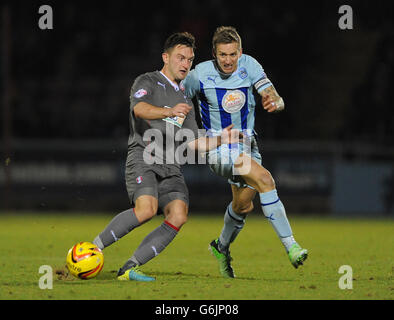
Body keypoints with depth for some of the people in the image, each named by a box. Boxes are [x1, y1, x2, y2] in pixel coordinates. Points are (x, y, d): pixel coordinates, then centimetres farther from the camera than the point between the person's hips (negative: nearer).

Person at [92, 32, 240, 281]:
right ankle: (93, 248, -14)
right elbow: (140, 108, -18)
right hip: (143, 159, -6)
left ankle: (129, 269, -17)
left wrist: (222, 139, 11)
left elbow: (194, 143, 26)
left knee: (179, 215, -20)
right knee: (146, 209, -30)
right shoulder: (147, 82, 6)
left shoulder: (184, 99, 28)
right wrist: (169, 112, -35)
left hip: (170, 168, 6)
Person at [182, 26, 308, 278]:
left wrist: (275, 103, -41)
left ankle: (222, 247, 43)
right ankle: (290, 245, -28)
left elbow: (276, 99, -17)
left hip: (247, 143, 5)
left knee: (244, 205, 13)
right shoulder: (200, 75, -16)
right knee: (264, 178, -26)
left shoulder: (249, 65, -10)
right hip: (219, 146, -5)